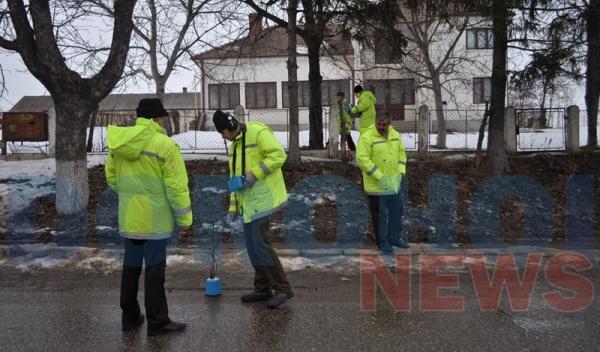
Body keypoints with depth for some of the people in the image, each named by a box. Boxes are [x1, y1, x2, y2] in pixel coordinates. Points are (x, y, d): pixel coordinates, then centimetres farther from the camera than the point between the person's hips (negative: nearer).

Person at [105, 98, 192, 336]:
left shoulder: (118, 143, 5)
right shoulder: (165, 145, -13)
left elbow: (112, 177, 13)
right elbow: (177, 187, -13)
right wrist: (185, 220, -6)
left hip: (128, 217, 6)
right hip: (154, 219, -6)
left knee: (131, 266, 16)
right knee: (154, 270, 1)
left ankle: (130, 317, 26)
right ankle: (157, 322, 9)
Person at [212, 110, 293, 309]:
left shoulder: (258, 132, -9)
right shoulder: (234, 145, 19)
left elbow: (278, 155, -18)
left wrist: (255, 174, -20)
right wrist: (233, 205, 19)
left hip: (262, 198, -9)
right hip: (248, 202, 9)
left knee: (258, 243, -11)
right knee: (253, 245, 11)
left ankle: (283, 288, 0)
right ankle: (263, 289, 23)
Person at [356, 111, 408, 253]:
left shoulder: (395, 135, 3)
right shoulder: (367, 137, -18)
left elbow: (401, 152, 12)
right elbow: (362, 159, -23)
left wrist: (400, 172, -2)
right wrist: (380, 177, -24)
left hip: (394, 183, 6)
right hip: (377, 185, -6)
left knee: (397, 210, 17)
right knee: (380, 214, 5)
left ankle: (395, 237, 35)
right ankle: (382, 242, 22)